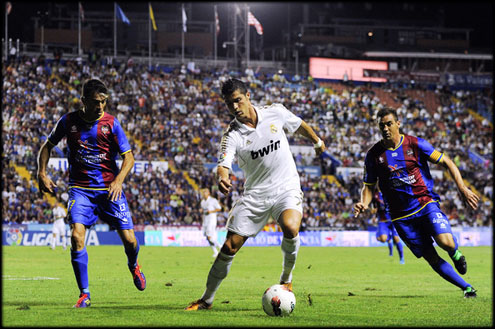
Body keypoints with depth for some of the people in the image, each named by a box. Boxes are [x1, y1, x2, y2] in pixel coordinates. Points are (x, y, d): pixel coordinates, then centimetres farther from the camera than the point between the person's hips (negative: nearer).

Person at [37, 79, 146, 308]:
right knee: (76, 236, -20)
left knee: (129, 239, -4)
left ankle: (133, 266, 35)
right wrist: (42, 173, 0)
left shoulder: (111, 123, -5)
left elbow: (128, 157, -4)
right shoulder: (69, 121, -2)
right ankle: (84, 294, -8)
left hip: (109, 188, 0)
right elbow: (48, 145, 12)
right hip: (80, 188, 0)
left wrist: (119, 179, -21)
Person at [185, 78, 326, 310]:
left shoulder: (275, 113, -5)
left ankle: (287, 279, -3)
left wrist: (317, 142, 31)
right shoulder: (232, 136, -11)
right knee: (230, 246, -4)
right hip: (254, 194, 0)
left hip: (287, 188, 0)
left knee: (290, 228, -30)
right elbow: (223, 165, -26)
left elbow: (299, 125, 15)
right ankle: (207, 299, 12)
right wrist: (222, 179, -49)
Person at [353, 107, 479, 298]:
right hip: (402, 216, 2)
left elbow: (446, 162, 2)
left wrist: (462, 189, -9)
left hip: (426, 203, -1)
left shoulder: (415, 145, -4)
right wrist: (363, 204, -12)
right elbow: (369, 186, 10)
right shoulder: (374, 155, 0)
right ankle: (466, 287, 14)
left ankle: (455, 254, 12)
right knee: (431, 258, -2)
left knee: (445, 242, -25)